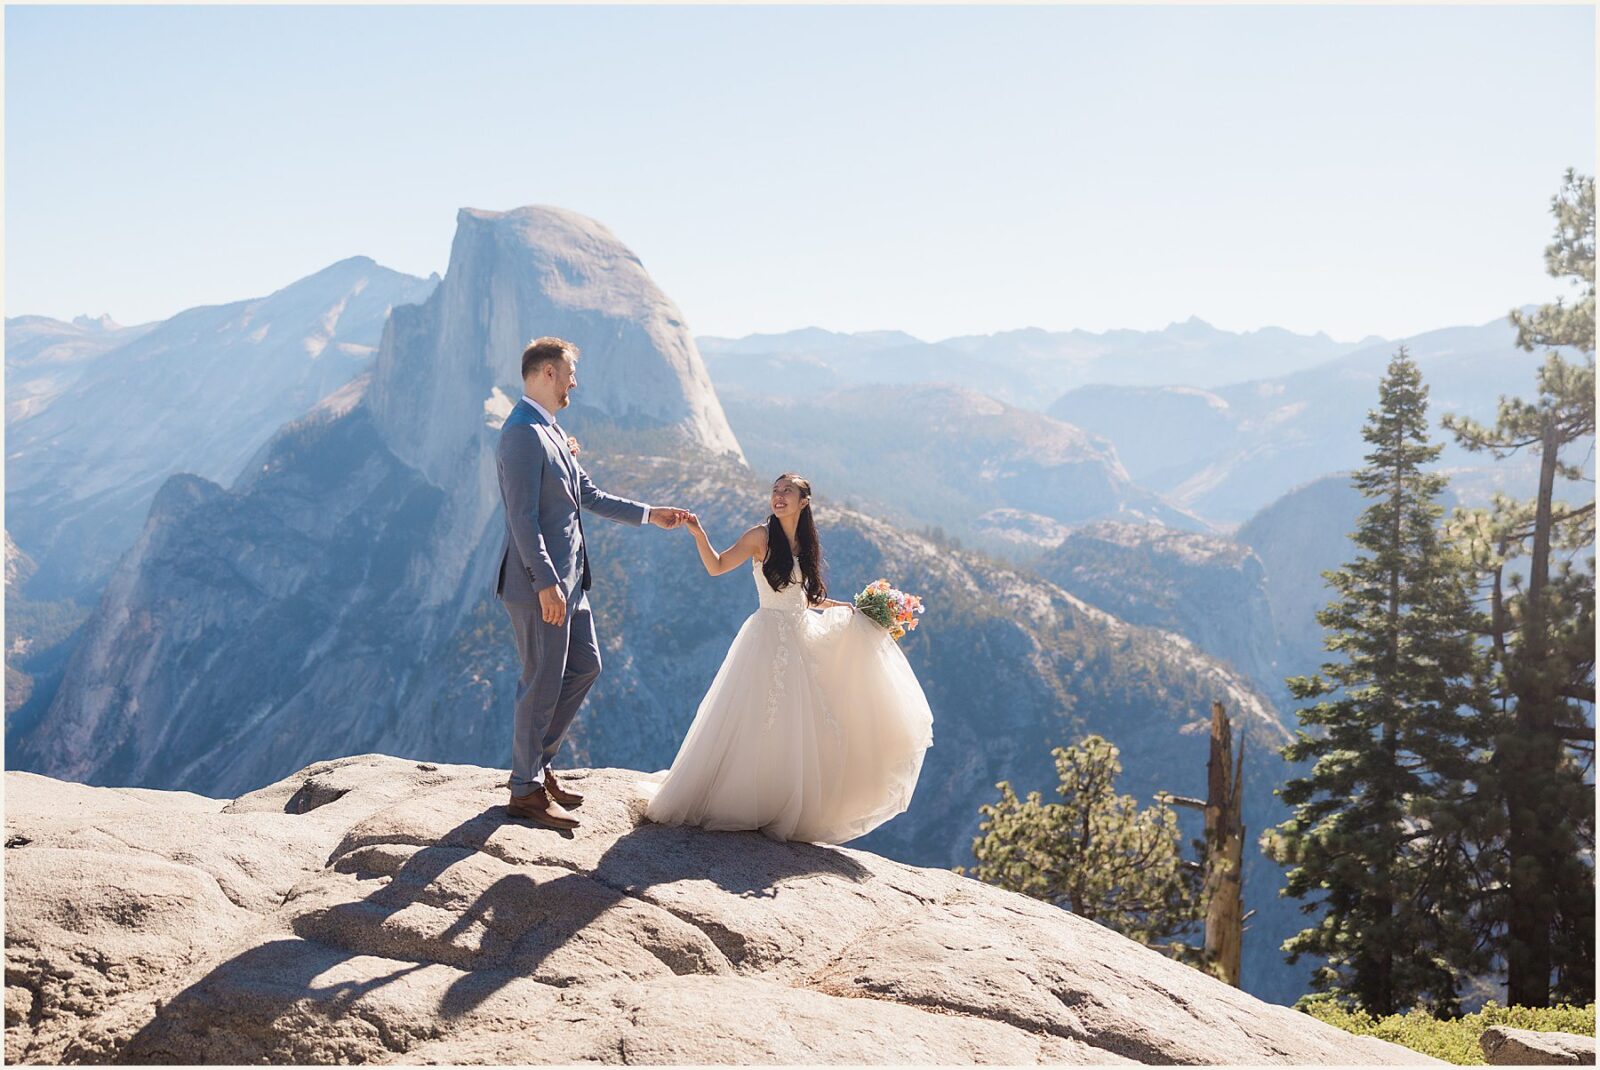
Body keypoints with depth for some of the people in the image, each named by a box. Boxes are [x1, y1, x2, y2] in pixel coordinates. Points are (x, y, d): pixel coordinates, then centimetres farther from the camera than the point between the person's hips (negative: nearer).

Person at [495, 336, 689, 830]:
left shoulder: (551, 432, 15)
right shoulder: (523, 434, -17)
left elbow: (590, 496, 21)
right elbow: (523, 518, -23)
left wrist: (649, 514, 21)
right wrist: (546, 583, -25)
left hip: (567, 578, 10)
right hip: (539, 583, -10)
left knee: (585, 666, 17)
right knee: (544, 683, 0)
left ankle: (537, 763, 29)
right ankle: (526, 790, 13)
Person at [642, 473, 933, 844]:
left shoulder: (806, 546, 12)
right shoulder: (761, 537, -5)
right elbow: (716, 566, -14)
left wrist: (853, 610, 16)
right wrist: (699, 534, -29)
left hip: (800, 640, 6)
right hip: (767, 637, -6)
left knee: (797, 728, 7)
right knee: (754, 725, -8)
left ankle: (786, 814, 18)